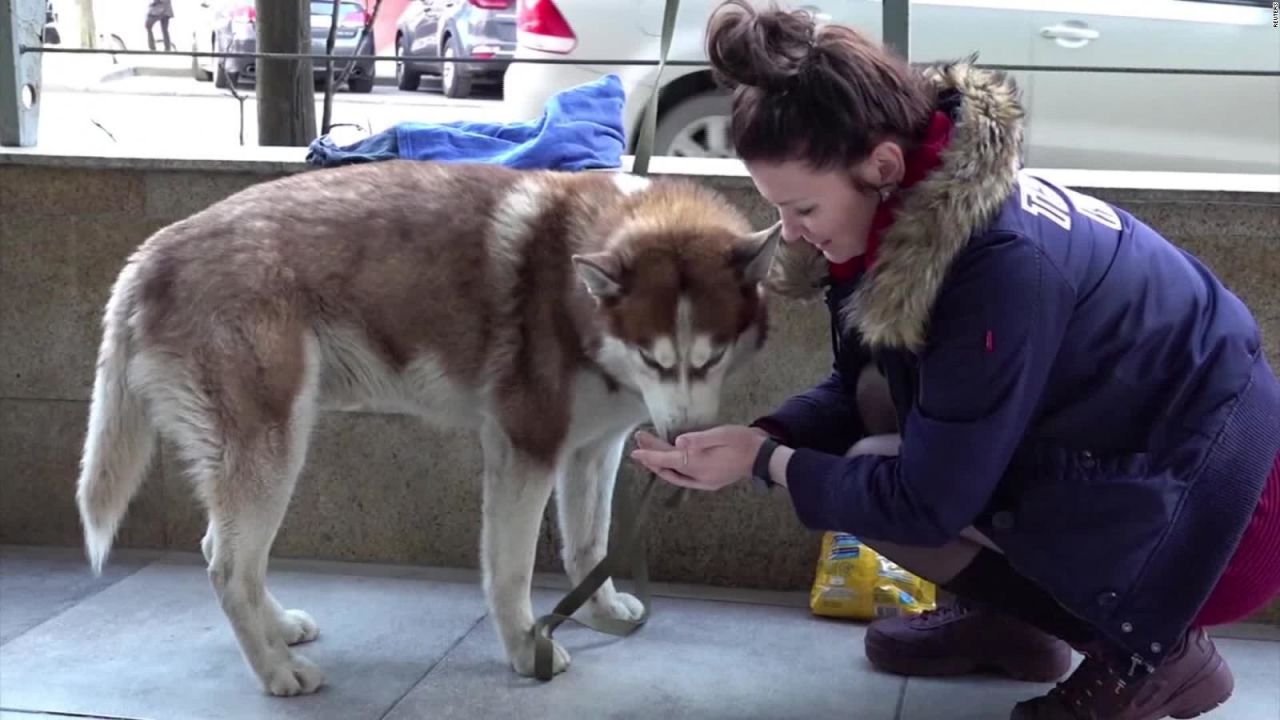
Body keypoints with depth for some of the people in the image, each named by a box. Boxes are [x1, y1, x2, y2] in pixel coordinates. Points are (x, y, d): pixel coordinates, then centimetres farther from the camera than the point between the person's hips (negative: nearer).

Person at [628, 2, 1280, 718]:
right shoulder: (922, 200, -8)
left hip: (1206, 505, -8)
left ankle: (1154, 652, 0)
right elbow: (857, 387, 7)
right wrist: (764, 435, -10)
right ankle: (1008, 619, 15)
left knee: (882, 476, -14)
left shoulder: (1004, 263, -33)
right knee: (880, 393, -1)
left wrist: (764, 462, -15)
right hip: (1117, 425, 8)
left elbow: (928, 503, -25)